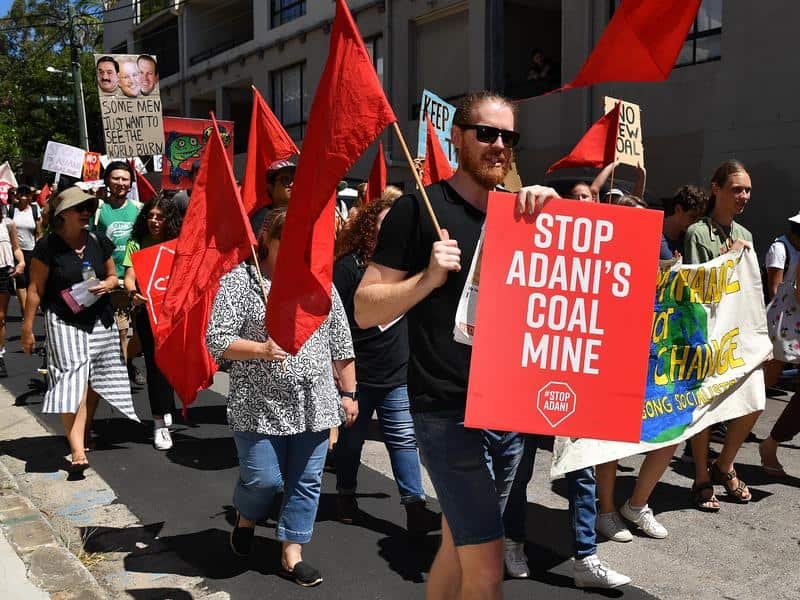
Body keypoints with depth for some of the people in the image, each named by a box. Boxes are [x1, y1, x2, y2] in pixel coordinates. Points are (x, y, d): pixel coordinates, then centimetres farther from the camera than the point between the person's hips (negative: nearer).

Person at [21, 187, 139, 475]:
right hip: (64, 322, -5)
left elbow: (113, 276, 17)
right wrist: (27, 328, -3)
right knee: (73, 378, -15)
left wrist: (107, 285, -7)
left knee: (93, 380, 6)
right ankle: (77, 449, -20)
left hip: (100, 320, 5)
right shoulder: (48, 246, -6)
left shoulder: (98, 242, 6)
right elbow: (36, 289, -3)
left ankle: (80, 434, 22)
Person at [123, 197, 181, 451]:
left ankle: (164, 414, 20)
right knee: (155, 362, -5)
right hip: (147, 310, -1)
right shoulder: (136, 245, 7)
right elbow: (129, 277, -2)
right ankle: (161, 423, 0)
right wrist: (133, 293, -23)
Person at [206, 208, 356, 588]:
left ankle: (292, 554, 24)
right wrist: (261, 349, -22)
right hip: (260, 408, -4)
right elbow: (216, 341, -8)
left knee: (306, 482, 8)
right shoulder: (239, 281, -4)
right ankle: (245, 519, 35)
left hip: (313, 406, 4)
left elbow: (341, 345, 11)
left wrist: (348, 393, 10)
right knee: (263, 480, 1)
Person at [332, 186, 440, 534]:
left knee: (404, 439, 3)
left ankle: (415, 507, 7)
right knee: (351, 438, 13)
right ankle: (346, 496, 32)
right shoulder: (350, 265, -10)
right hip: (356, 373, -3)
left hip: (398, 374, 4)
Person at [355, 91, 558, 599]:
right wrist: (429, 277, -21)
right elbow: (366, 310, -7)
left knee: (458, 545, 19)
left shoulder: (521, 211, 11)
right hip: (449, 411, -6)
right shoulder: (419, 210, -6)